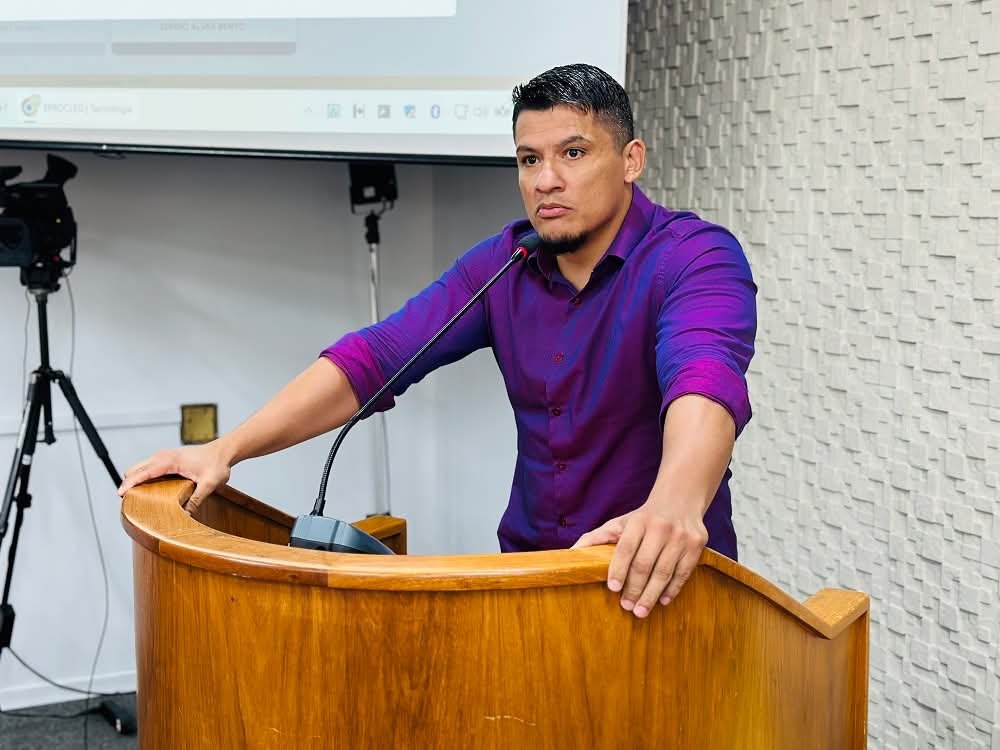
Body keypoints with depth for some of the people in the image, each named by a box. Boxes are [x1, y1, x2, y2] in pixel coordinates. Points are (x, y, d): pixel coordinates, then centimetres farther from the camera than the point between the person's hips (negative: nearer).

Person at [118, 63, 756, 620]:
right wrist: (226, 449, -17)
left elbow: (704, 377, -35)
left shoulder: (698, 258, -14)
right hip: (528, 564, 5)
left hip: (662, 583, -4)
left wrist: (675, 503, -56)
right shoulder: (501, 265, 2)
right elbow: (373, 359, -5)